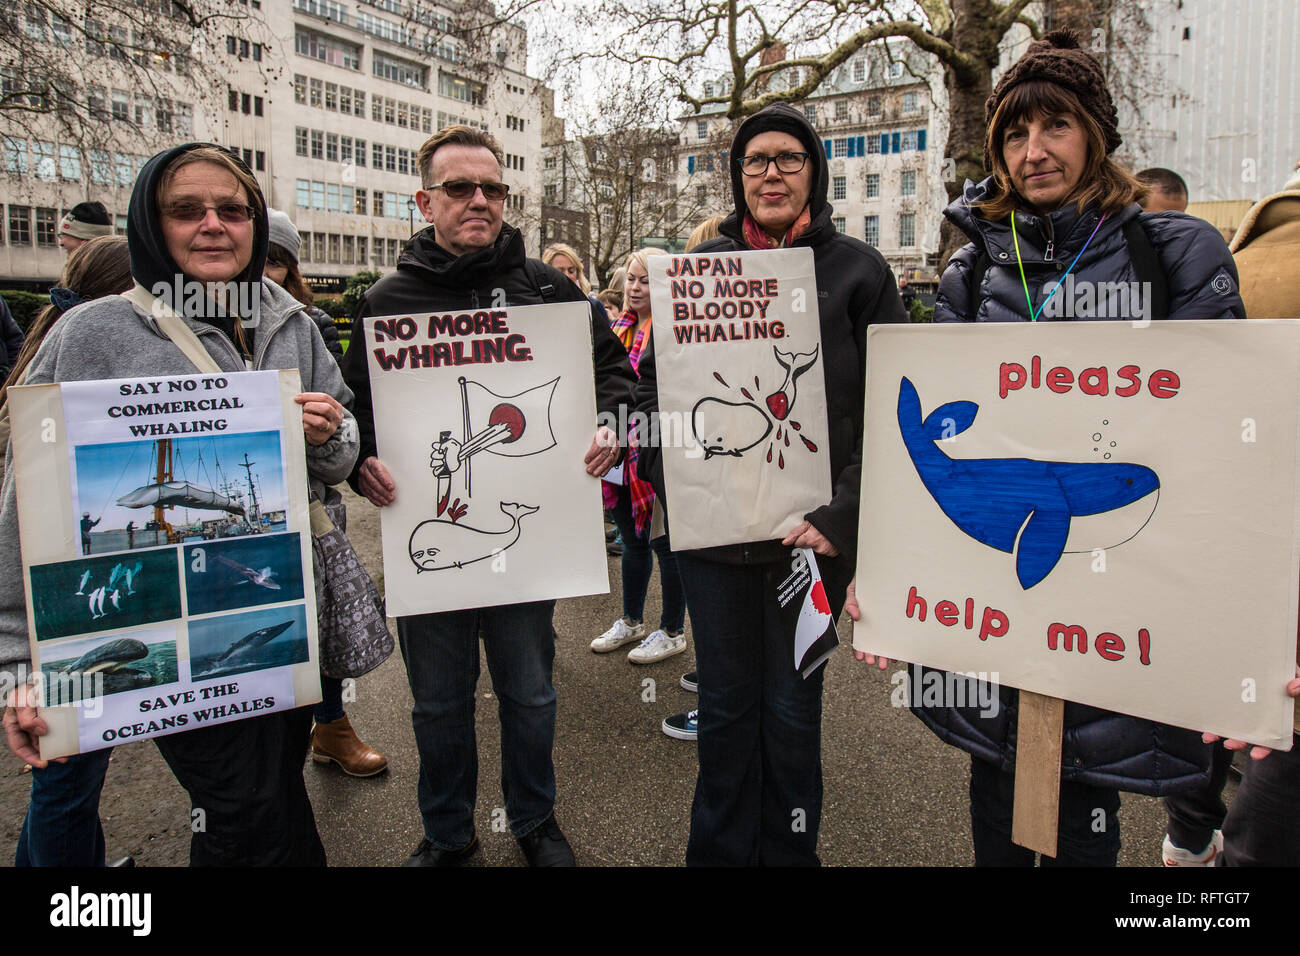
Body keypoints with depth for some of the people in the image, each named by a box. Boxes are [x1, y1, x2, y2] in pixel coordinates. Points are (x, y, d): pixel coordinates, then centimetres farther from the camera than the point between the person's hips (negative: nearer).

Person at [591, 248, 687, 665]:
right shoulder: (619, 326, 11)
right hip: (621, 451, 7)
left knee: (664, 541, 4)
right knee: (632, 540, 19)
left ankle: (673, 631, 20)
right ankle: (631, 622, 34)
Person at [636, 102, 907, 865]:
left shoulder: (858, 270, 1)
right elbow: (655, 381, 11)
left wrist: (841, 518, -12)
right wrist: (674, 486, -2)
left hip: (807, 530, -2)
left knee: (792, 710, 10)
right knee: (726, 704, 14)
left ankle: (788, 851, 32)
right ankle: (718, 849, 34)